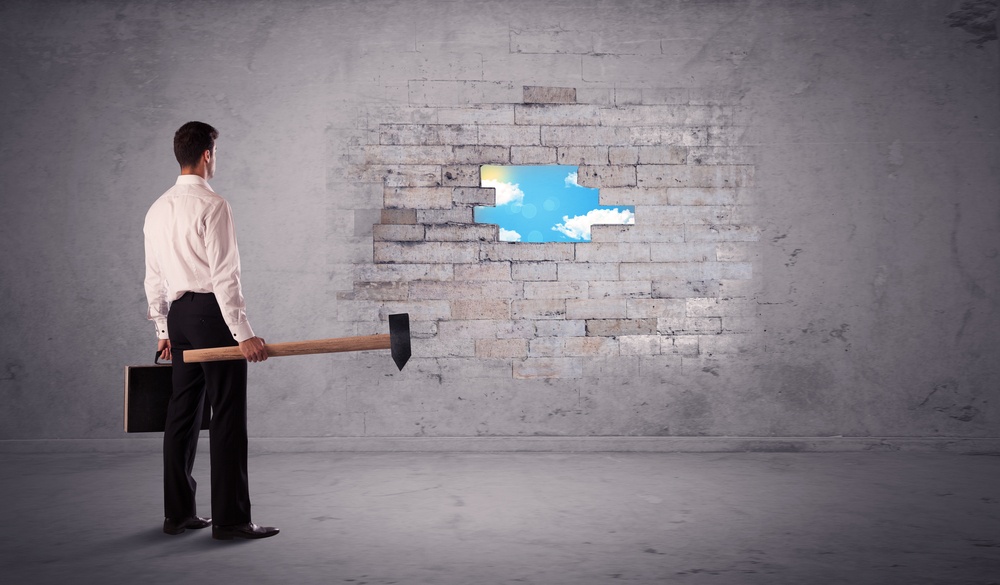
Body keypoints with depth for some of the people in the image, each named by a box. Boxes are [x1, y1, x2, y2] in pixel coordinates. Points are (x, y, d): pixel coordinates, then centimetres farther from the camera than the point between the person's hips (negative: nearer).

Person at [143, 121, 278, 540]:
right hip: (212, 311, -8)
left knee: (183, 413, 12)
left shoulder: (157, 210, 14)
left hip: (179, 314, 9)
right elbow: (224, 275, -18)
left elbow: (154, 277, 18)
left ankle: (178, 512, 19)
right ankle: (230, 518, -1)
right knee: (228, 416, -5)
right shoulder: (212, 205, -12)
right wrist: (243, 333, -18)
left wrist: (163, 330, 24)